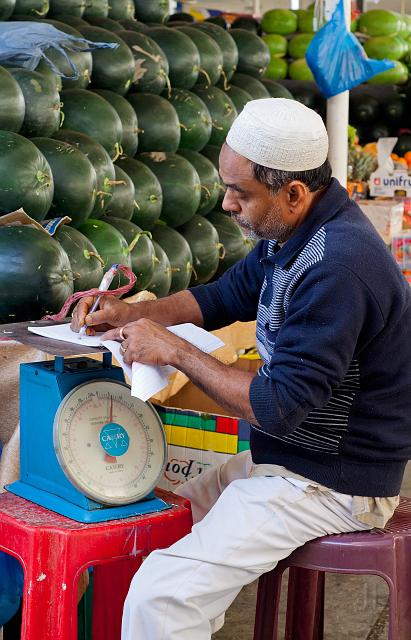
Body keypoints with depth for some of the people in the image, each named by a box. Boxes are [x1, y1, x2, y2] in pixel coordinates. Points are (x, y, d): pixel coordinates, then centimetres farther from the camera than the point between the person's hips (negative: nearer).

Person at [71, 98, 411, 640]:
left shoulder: (337, 267, -28)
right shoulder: (295, 234, 4)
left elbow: (278, 407, -27)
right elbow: (225, 297, 18)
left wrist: (173, 350, -17)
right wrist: (130, 313, 3)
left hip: (333, 483, -10)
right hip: (284, 456, 10)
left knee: (160, 594, -19)